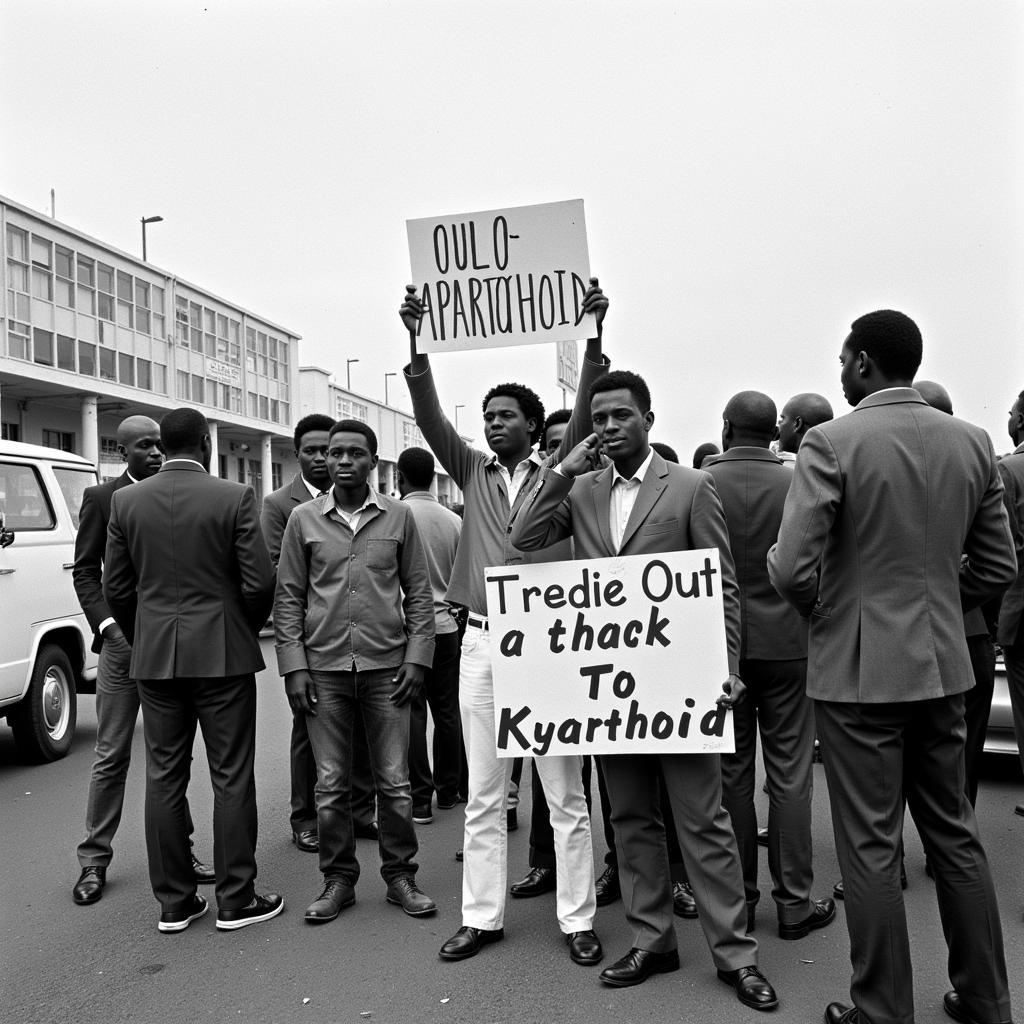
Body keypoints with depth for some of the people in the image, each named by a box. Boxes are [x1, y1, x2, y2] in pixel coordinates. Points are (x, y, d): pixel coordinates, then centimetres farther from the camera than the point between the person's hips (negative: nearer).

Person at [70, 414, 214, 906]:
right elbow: (85, 570, 0)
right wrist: (108, 625, -11)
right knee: (112, 755, 5)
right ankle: (94, 859, 18)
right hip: (123, 643, -2)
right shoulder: (101, 498, 0)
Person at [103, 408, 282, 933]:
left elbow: (116, 588, 5)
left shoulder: (125, 501, 2)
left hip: (153, 656, 4)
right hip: (223, 653, -3)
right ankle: (235, 899, 13)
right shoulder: (234, 497, -9)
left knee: (164, 778, 11)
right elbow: (259, 582, -10)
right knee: (231, 778, 5)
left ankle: (174, 902, 20)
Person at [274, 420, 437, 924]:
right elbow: (288, 598, 4)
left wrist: (416, 657, -3)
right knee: (330, 784, 9)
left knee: (394, 782, 6)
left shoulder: (399, 516, 3)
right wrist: (293, 666, -3)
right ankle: (338, 879, 25)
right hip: (324, 668, 1)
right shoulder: (303, 519, 3)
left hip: (386, 666, 0)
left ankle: (400, 875, 23)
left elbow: (419, 593, 5)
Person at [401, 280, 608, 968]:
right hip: (482, 642, 3)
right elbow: (430, 418, 0)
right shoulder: (472, 472, 10)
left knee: (566, 794, 7)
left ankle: (578, 919, 19)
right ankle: (482, 916, 24)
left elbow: (586, 414, -9)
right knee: (484, 795, 12)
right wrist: (418, 345, -11)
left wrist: (595, 337, -19)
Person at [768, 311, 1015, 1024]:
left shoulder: (833, 443, -14)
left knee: (872, 849, 6)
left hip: (858, 668, -6)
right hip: (944, 663, 6)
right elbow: (997, 566, 9)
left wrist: (822, 610, 0)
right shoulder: (972, 442, 4)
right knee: (955, 834, 19)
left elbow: (791, 569, -19)